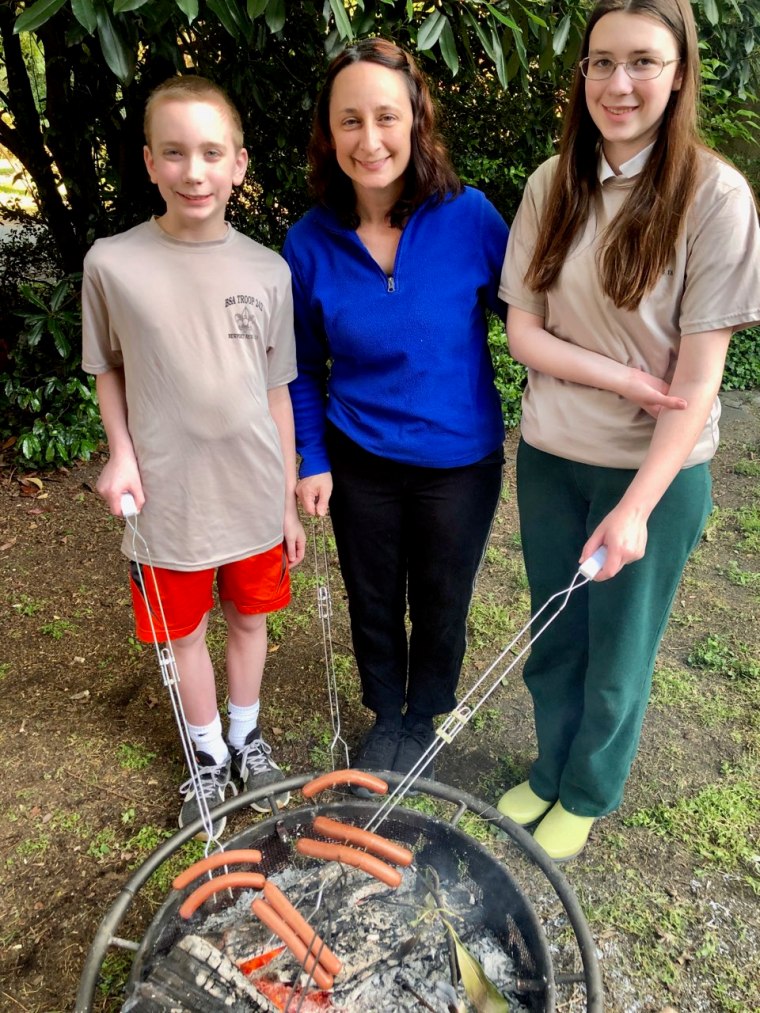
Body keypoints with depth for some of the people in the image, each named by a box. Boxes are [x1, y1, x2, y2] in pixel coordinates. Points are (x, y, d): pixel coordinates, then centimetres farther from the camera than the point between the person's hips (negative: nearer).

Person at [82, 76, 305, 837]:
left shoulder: (268, 270, -4)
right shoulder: (112, 263, -8)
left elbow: (275, 392, 2)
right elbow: (109, 371, 6)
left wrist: (289, 502, 5)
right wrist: (121, 454, -10)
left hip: (253, 495, 1)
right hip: (167, 499, -1)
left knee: (249, 617, 18)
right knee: (185, 632, 15)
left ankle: (247, 733, 45)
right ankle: (208, 752, 41)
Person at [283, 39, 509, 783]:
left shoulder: (468, 217, -15)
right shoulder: (310, 243, -10)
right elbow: (306, 368, 2)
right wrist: (313, 460, -3)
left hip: (459, 462, -1)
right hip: (360, 463, 1)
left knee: (440, 603, 18)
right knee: (372, 601, 20)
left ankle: (422, 719, 48)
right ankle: (385, 713, 49)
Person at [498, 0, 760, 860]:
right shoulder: (554, 185, 0)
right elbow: (522, 330, -1)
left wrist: (637, 506, -20)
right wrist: (619, 378, -16)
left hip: (656, 468, -3)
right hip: (551, 456, 4)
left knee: (618, 652, 13)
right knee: (553, 638, 19)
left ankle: (587, 793, 41)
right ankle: (551, 771, 46)